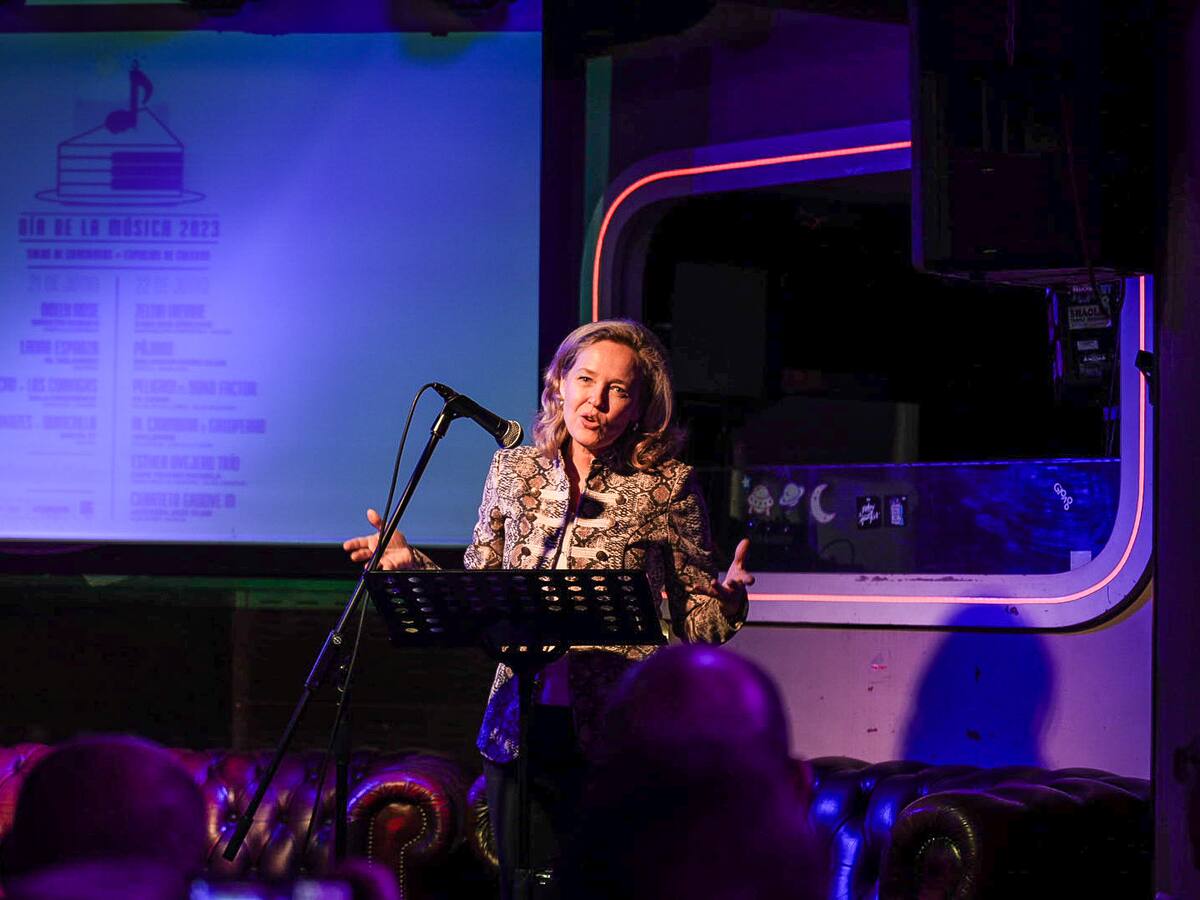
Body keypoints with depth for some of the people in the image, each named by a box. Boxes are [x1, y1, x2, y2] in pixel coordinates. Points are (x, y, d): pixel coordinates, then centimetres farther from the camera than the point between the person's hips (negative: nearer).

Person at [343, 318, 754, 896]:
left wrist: (727, 599, -18)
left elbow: (698, 621, 3)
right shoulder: (513, 471, 9)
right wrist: (411, 565, 2)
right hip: (524, 731, 3)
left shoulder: (668, 487, -1)